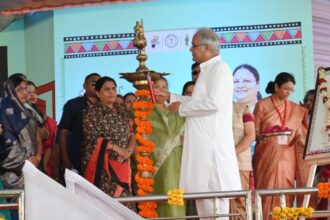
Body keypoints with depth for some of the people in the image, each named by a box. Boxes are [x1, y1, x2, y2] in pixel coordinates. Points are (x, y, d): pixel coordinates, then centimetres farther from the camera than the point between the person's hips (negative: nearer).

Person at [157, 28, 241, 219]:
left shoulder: (220, 69, -12)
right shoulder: (208, 70, 17)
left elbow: (213, 103, -23)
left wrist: (182, 107, -12)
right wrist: (171, 97, 24)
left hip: (212, 142, -10)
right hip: (203, 142, 10)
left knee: (214, 190, -7)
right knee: (202, 190, 12)